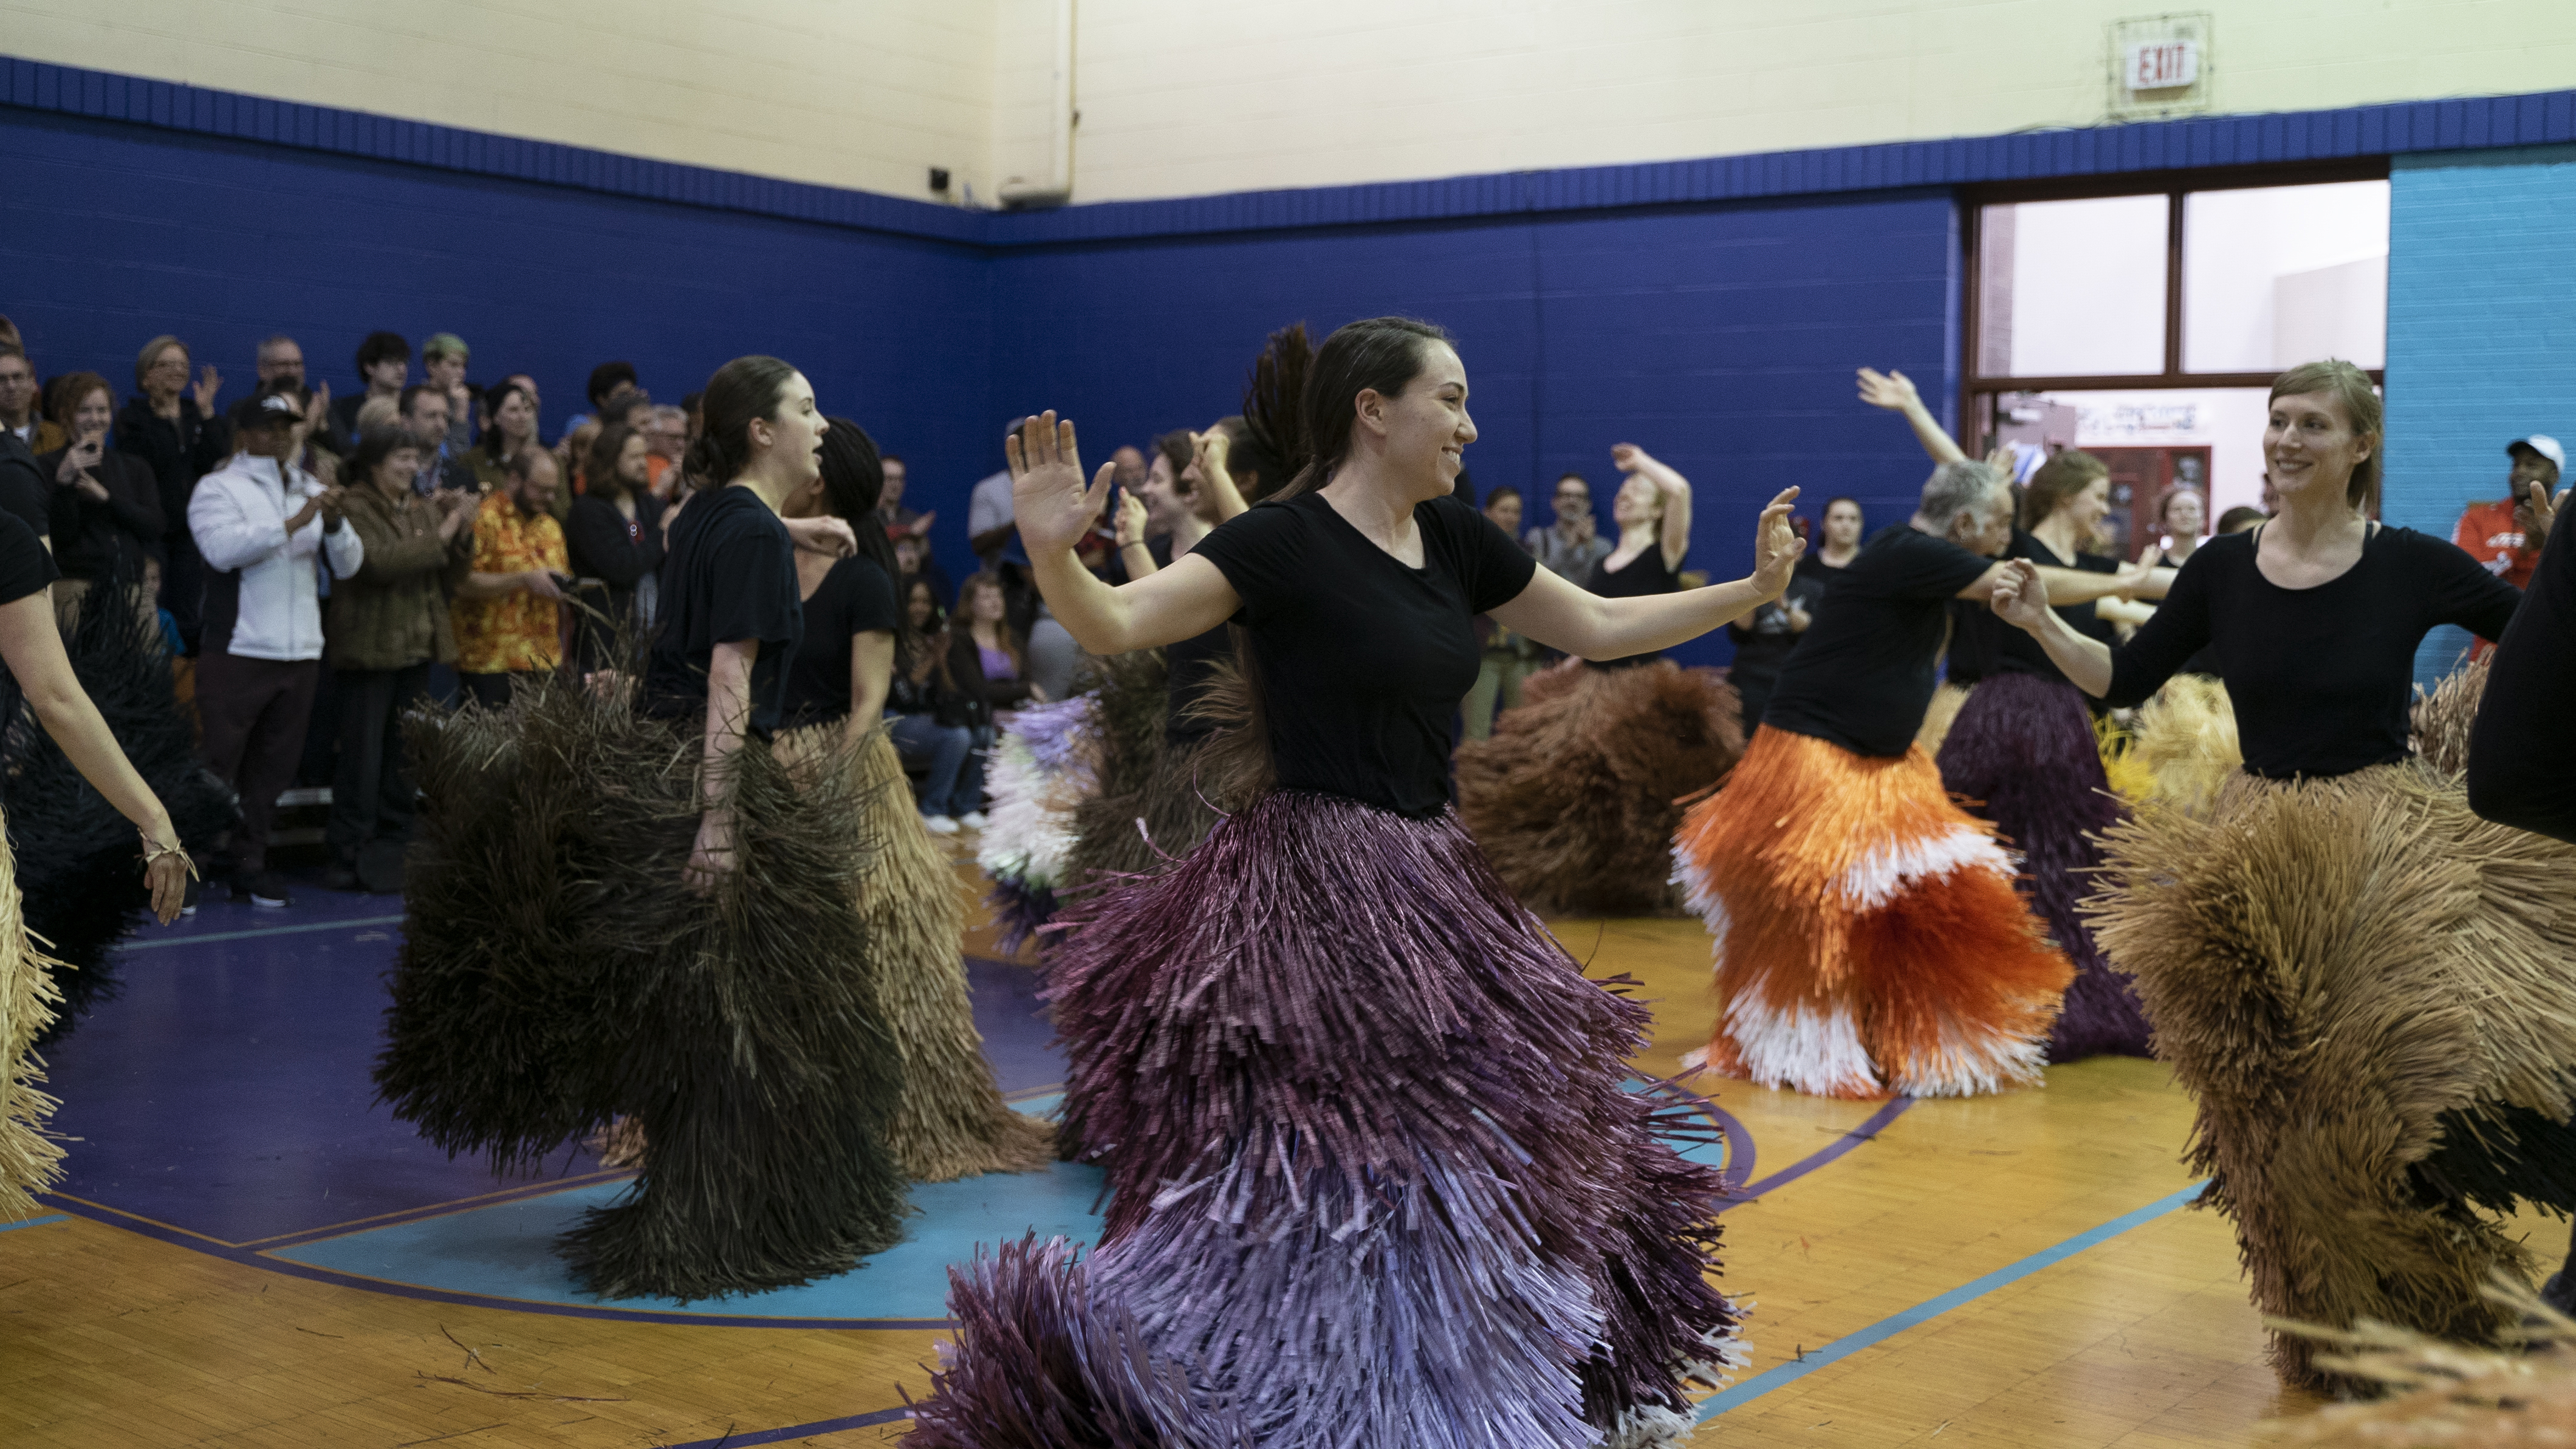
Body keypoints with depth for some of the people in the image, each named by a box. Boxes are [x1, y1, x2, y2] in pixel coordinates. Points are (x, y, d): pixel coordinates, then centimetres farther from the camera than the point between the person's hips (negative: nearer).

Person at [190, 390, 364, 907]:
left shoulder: (312, 491, 15)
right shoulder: (219, 487, -1)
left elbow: (348, 564, 8)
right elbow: (222, 548, -19)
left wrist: (335, 524, -11)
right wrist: (293, 523, -22)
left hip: (300, 652, 5)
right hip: (238, 651, -5)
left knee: (273, 767, 9)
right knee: (216, 766, -4)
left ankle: (249, 865, 18)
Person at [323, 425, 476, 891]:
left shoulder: (423, 508, 13)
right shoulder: (353, 508, -7)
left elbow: (450, 576, 12)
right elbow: (377, 561, -22)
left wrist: (463, 533, -4)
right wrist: (438, 537, -18)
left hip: (416, 647, 7)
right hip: (369, 650, -7)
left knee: (405, 758, 10)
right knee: (362, 757, -4)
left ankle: (394, 848, 18)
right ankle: (349, 855, 2)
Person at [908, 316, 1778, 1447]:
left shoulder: (1455, 540, 10)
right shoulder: (1285, 542, -12)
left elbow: (1599, 629, 20)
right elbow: (1114, 626, -21)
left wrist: (1753, 587, 21)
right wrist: (1053, 552, -39)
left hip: (1430, 882, 8)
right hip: (1314, 892, -8)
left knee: (1473, 1158, 17)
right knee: (1305, 1183, -9)